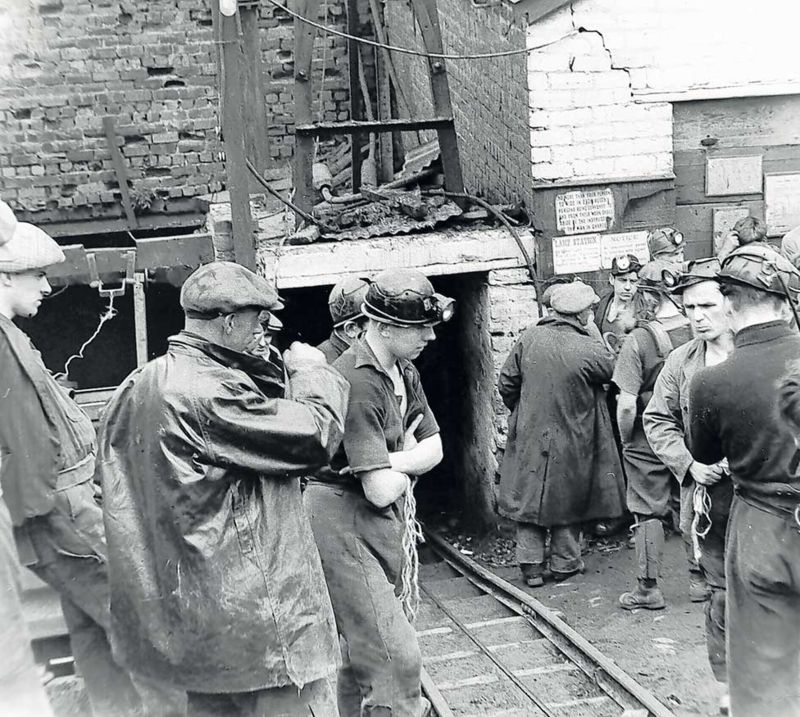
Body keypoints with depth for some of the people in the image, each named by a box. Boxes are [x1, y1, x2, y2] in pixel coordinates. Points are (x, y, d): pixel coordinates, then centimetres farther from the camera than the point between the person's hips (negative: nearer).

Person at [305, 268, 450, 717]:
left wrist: (389, 462, -12)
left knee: (367, 648, 19)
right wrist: (404, 470, -2)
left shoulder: (405, 372, 6)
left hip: (390, 518, 9)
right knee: (396, 658, -8)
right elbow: (381, 490, -24)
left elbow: (433, 448, 8)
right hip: (344, 519, -9)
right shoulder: (357, 382, -23)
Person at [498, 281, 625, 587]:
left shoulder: (529, 337, -9)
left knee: (528, 498, 12)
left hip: (529, 437, 2)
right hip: (571, 441, -2)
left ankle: (531, 566, 14)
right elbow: (612, 370, 0)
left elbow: (507, 383, -2)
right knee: (567, 499, 15)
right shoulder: (591, 350, -19)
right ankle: (564, 563, 26)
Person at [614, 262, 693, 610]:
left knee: (648, 513, 7)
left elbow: (627, 404, -18)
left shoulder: (638, 340, -16)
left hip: (648, 439, -4)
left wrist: (625, 439, -2)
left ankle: (648, 589, 15)